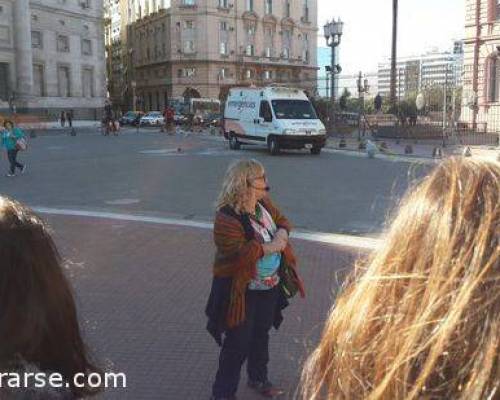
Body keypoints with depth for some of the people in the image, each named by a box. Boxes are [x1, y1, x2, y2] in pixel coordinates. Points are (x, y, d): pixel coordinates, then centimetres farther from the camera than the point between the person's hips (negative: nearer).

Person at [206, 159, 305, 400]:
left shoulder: (264, 204, 0)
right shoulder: (227, 217, -25)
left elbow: (282, 221, 13)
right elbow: (238, 252, -33)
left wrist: (282, 233, -11)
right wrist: (270, 247, -24)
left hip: (270, 285, 8)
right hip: (242, 291, -8)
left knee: (261, 334, 24)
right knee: (238, 343, 2)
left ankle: (258, 378, 45)